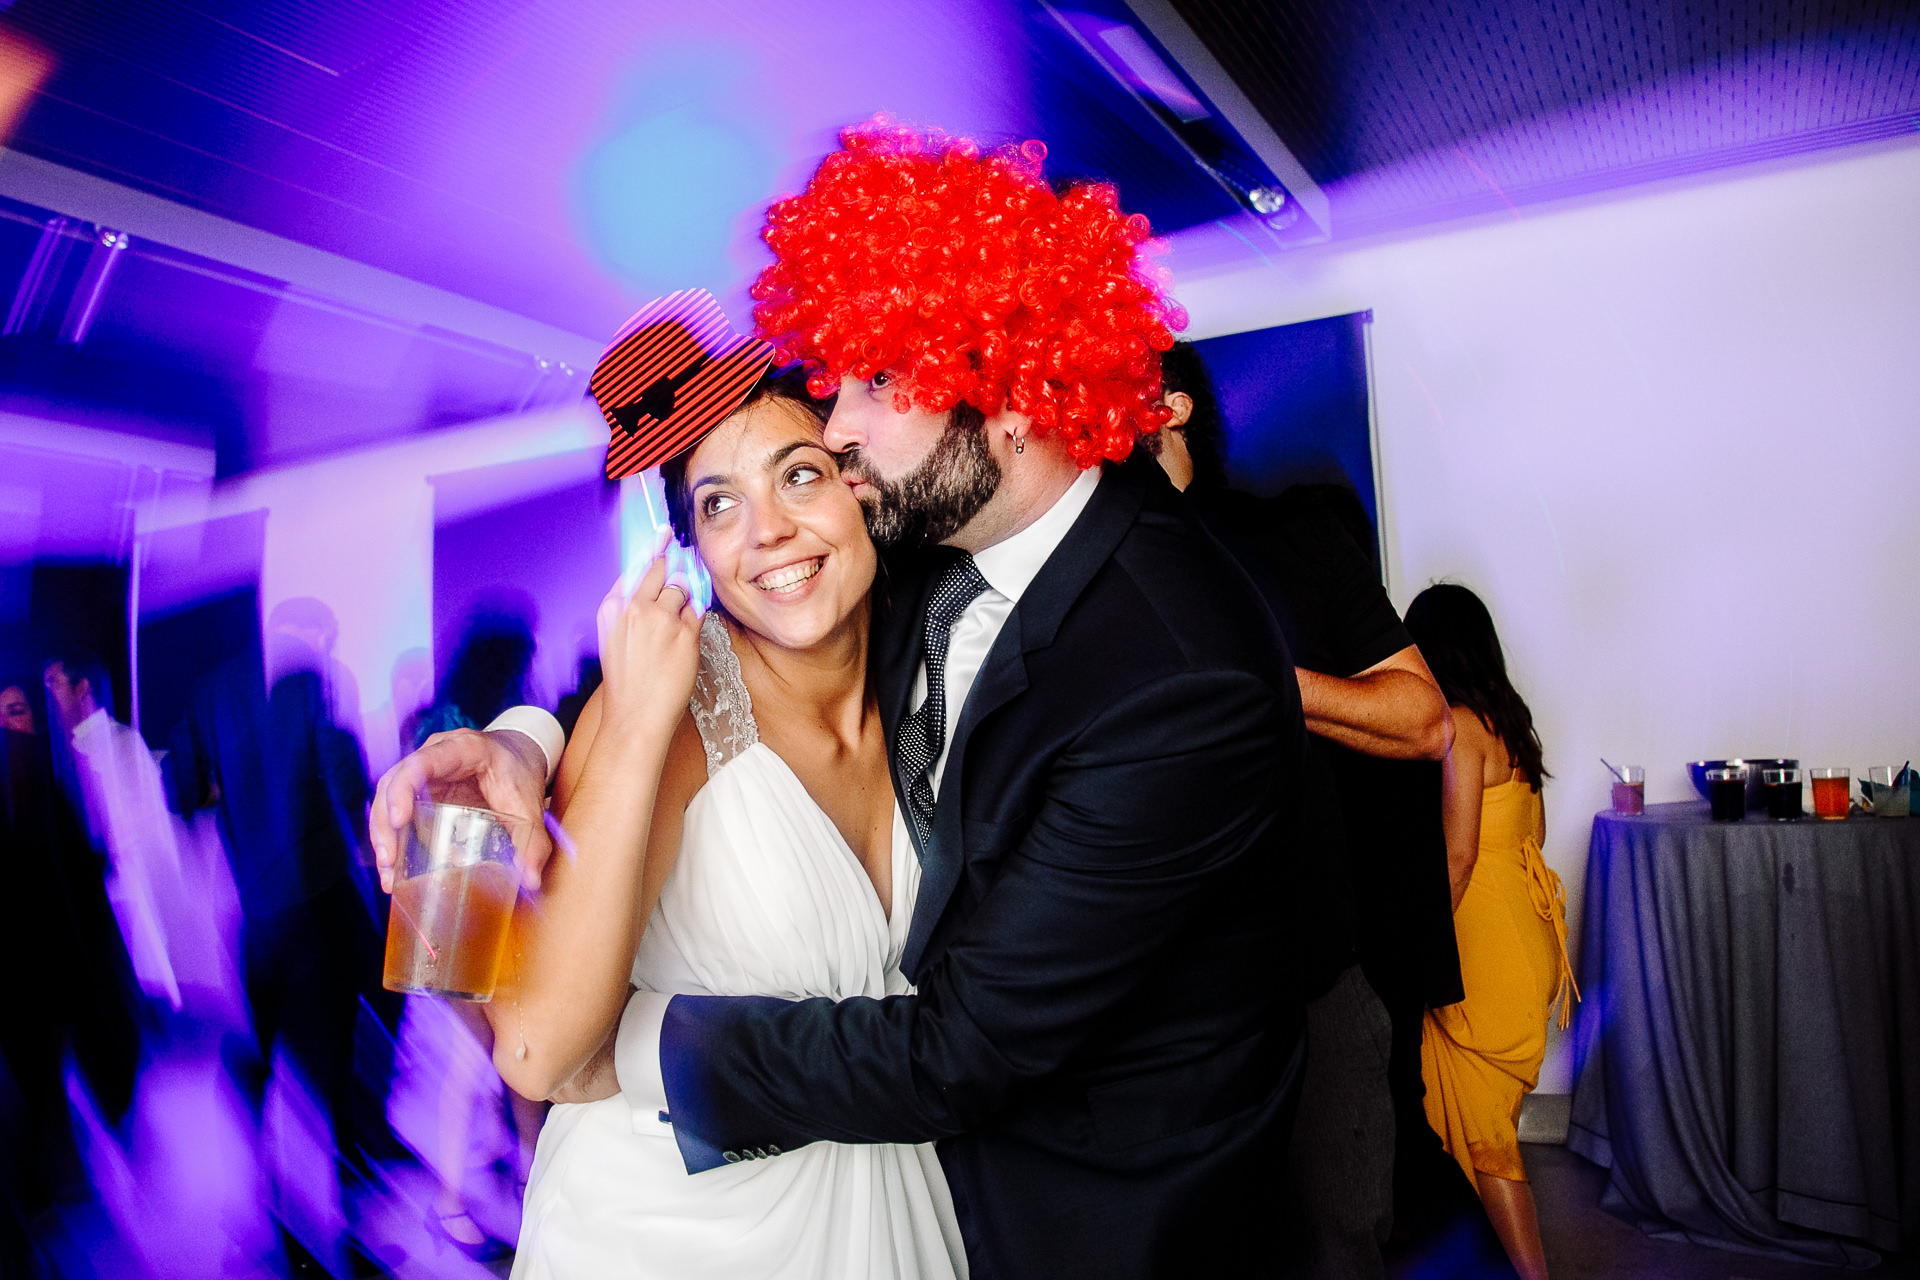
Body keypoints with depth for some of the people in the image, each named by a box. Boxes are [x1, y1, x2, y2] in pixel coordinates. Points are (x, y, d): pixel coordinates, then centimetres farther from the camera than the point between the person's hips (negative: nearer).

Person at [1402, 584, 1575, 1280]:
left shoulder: (1458, 726, -17)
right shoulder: (1509, 718, 9)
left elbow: (1459, 853, -20)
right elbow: (1535, 829, 17)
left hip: (1486, 932, -9)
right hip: (1524, 919, 9)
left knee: (1481, 1118, 1)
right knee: (1486, 1100, 23)